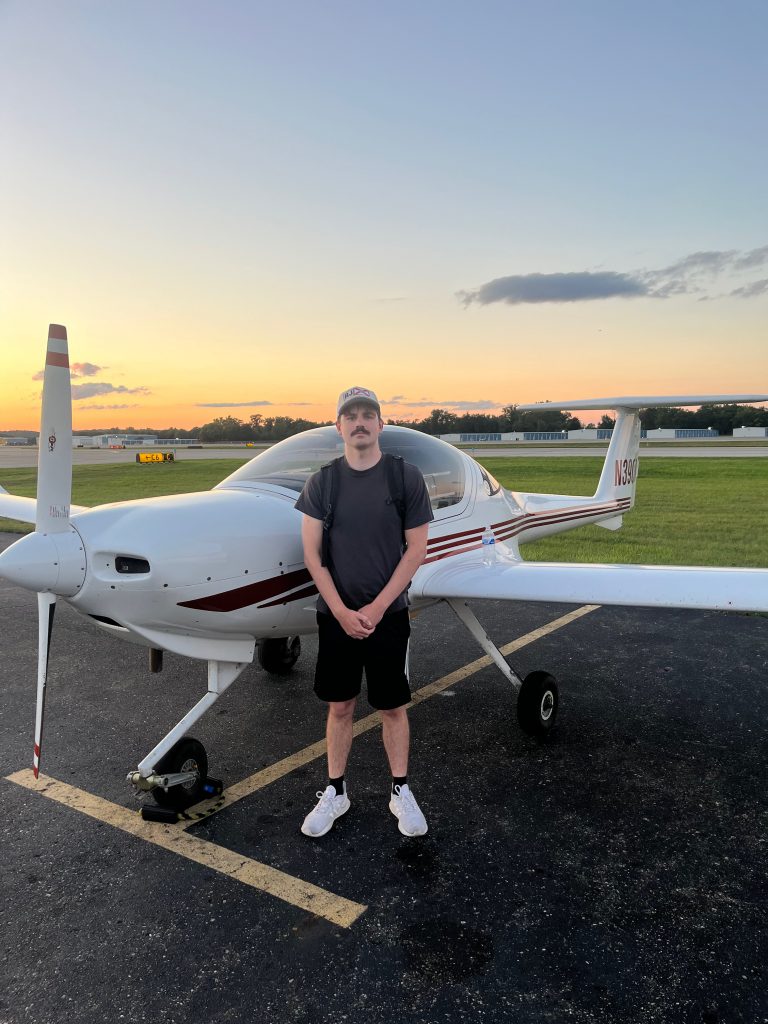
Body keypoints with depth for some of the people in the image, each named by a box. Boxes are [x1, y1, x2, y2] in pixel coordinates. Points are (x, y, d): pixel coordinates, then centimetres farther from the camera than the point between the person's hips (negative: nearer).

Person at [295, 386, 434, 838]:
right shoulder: (322, 482, -1)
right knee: (340, 706, 13)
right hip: (336, 615, 1)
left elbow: (416, 549, -6)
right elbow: (312, 552, -2)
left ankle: (401, 791, 29)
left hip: (388, 614, -1)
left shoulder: (406, 476, -6)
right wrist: (342, 611, -11)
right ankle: (336, 792, 30)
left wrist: (376, 608, -11)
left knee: (393, 707, 10)